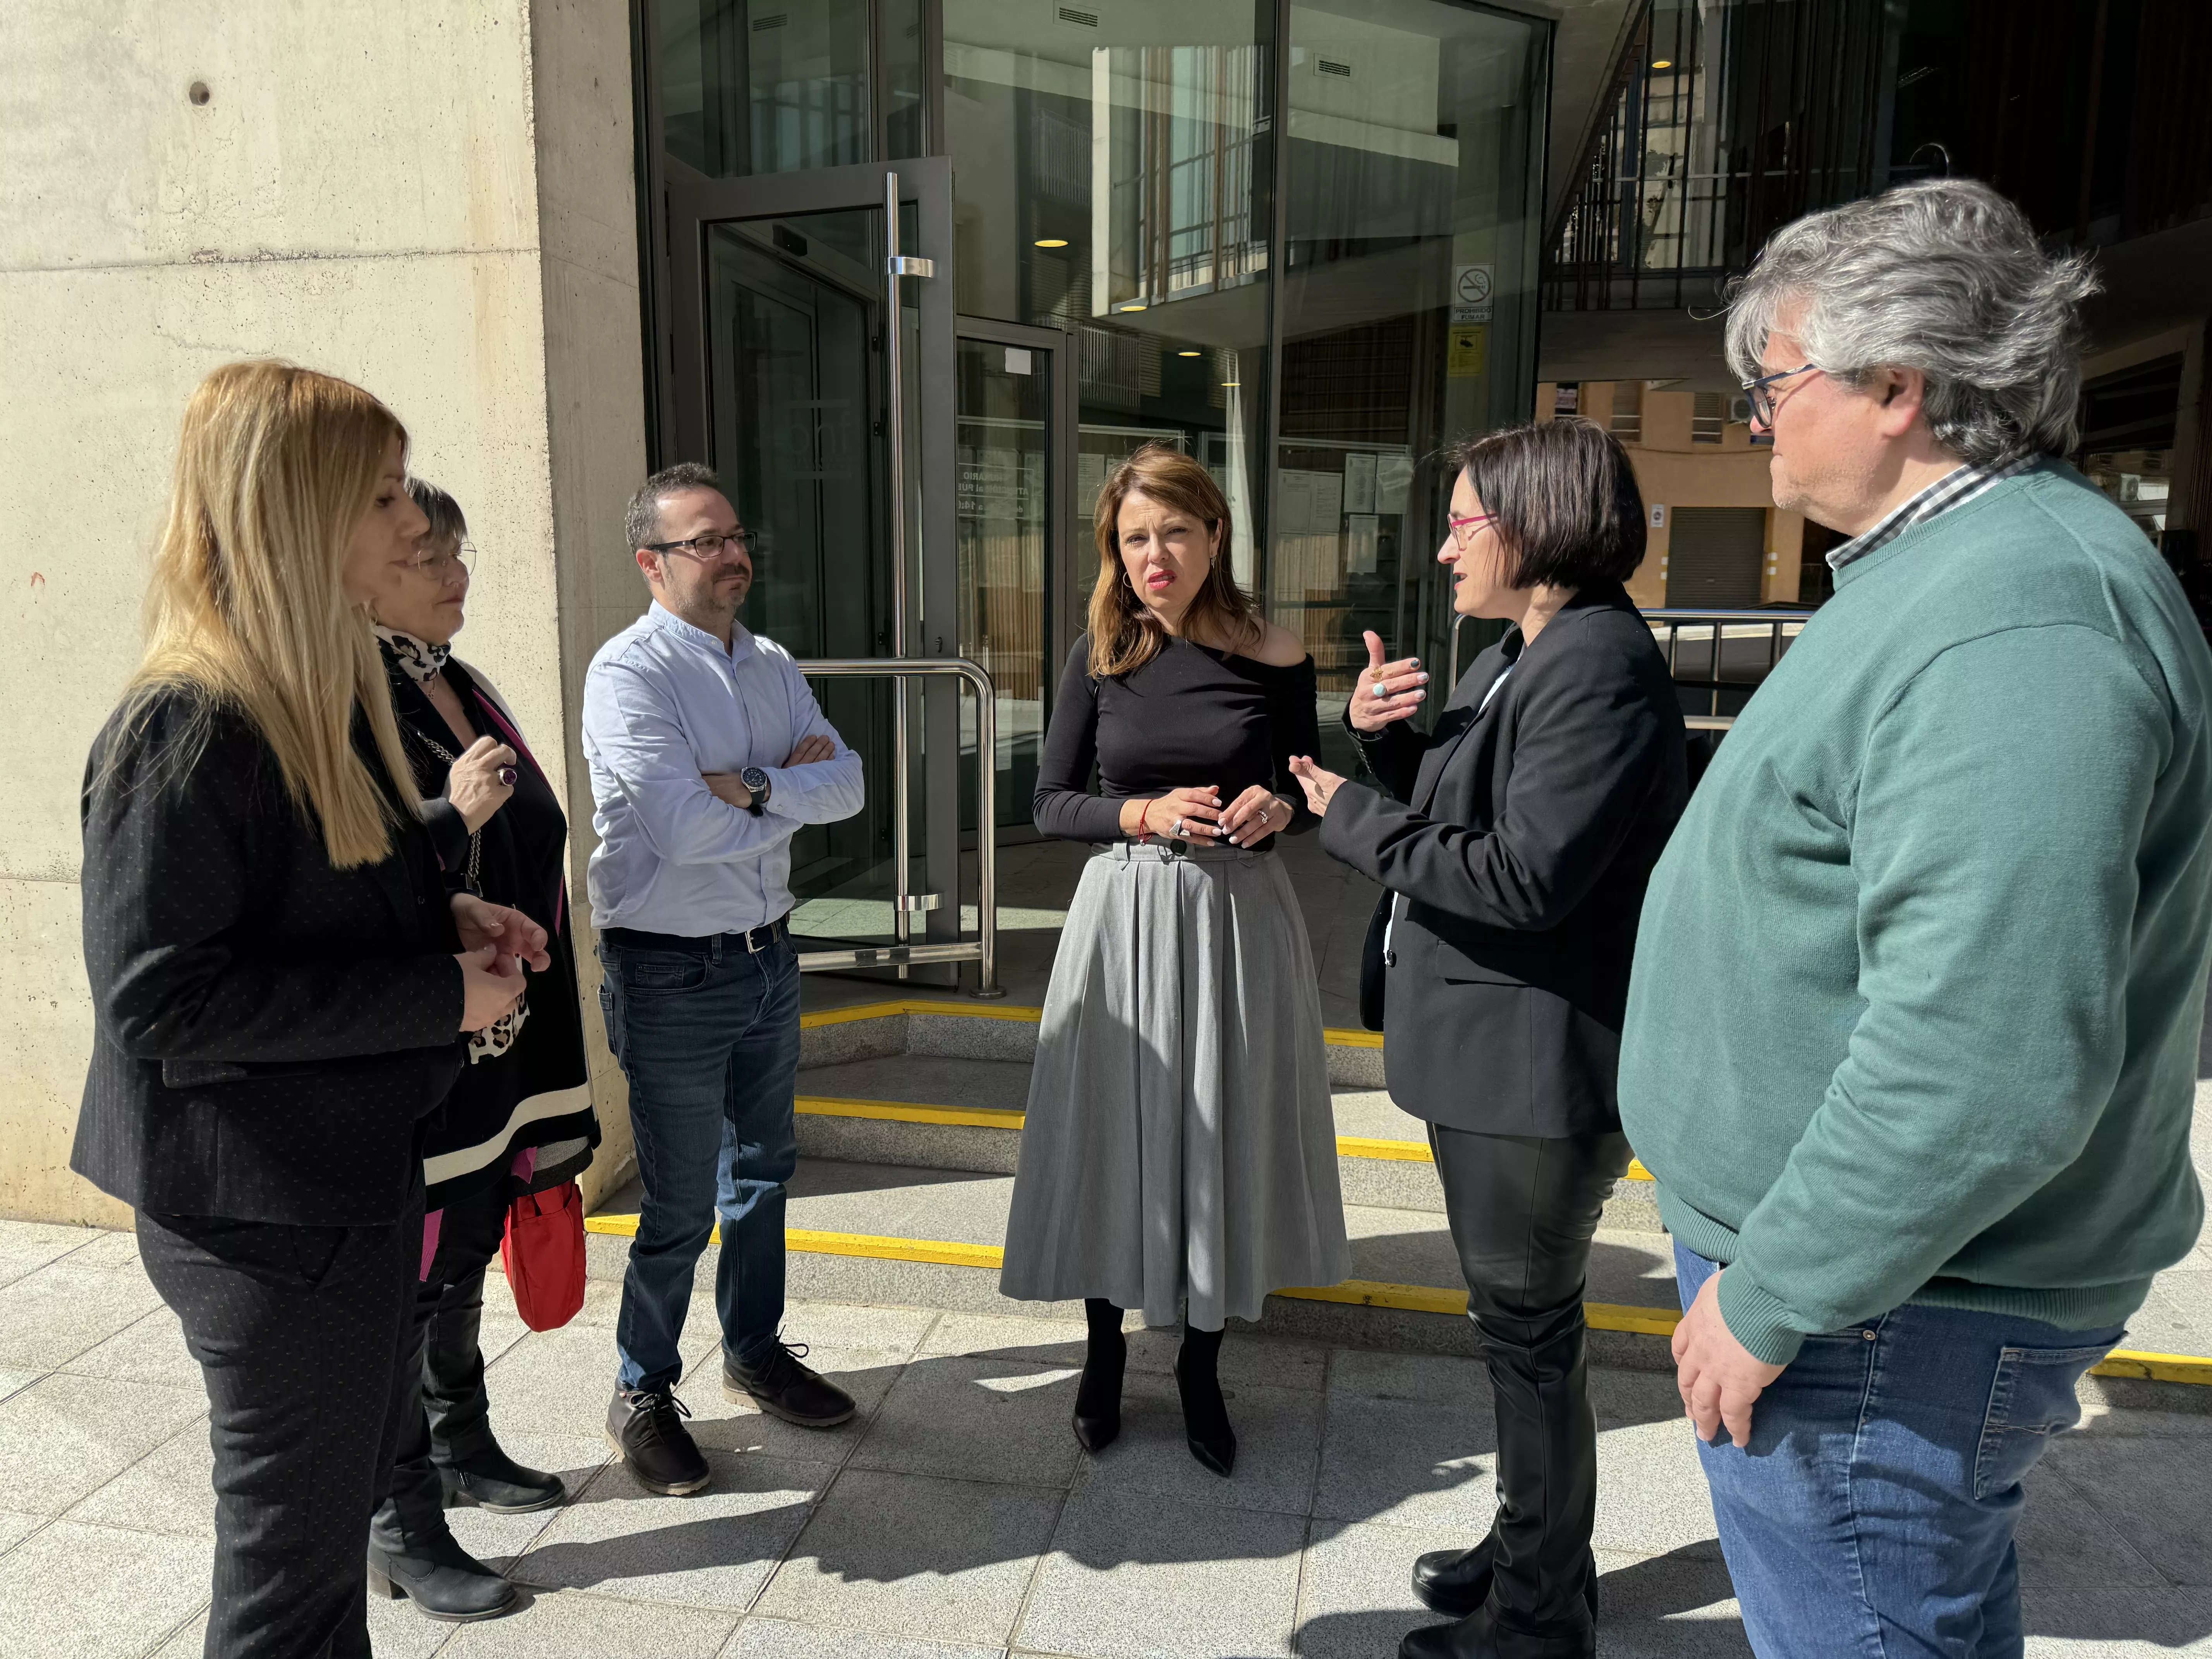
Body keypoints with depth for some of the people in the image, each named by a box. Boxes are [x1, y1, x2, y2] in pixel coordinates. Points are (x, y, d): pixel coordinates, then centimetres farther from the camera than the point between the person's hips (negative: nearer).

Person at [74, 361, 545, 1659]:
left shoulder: (328, 690, 7)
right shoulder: (187, 729, -22)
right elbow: (163, 999, -26)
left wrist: (446, 917, 0)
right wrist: (440, 993, -23)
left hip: (362, 1165, 9)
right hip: (269, 1209, -9)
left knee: (344, 1500, 26)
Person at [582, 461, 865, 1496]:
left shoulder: (772, 666, 7)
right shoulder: (628, 672, -15)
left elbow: (847, 786, -3)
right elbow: (686, 829, -25)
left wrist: (753, 784, -19)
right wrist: (796, 791, -11)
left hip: (767, 954, 7)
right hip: (672, 973, -7)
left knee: (763, 1169, 20)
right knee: (680, 1205, 3)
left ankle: (755, 1352, 41)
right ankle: (642, 1395, 26)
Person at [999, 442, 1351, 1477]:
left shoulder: (1274, 660, -2)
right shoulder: (1101, 660, -1)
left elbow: (1303, 794, 8)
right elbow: (1053, 804, 1)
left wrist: (1276, 809, -14)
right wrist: (1148, 815, -15)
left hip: (1238, 916, 0)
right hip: (1125, 914, 1)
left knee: (1222, 1129, 9)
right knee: (1114, 1130, 9)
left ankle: (1201, 1364, 30)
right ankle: (1105, 1350, 32)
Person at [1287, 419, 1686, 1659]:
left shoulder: (1603, 669, -20)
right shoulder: (1516, 656, 12)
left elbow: (1524, 874, -27)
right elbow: (1446, 815, 15)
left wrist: (1355, 821, -16)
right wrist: (1385, 736, -3)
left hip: (1541, 1060, -10)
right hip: (1485, 1046, 10)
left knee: (1531, 1327, 5)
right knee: (1518, 1314, 22)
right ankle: (1529, 1544, 42)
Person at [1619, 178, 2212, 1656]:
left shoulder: (2015, 620, -26)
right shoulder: (1949, 572, 10)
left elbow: (1992, 1063, -33)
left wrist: (1771, 1299, -23)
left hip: (1886, 1315, -10)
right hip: (1894, 1280, 10)